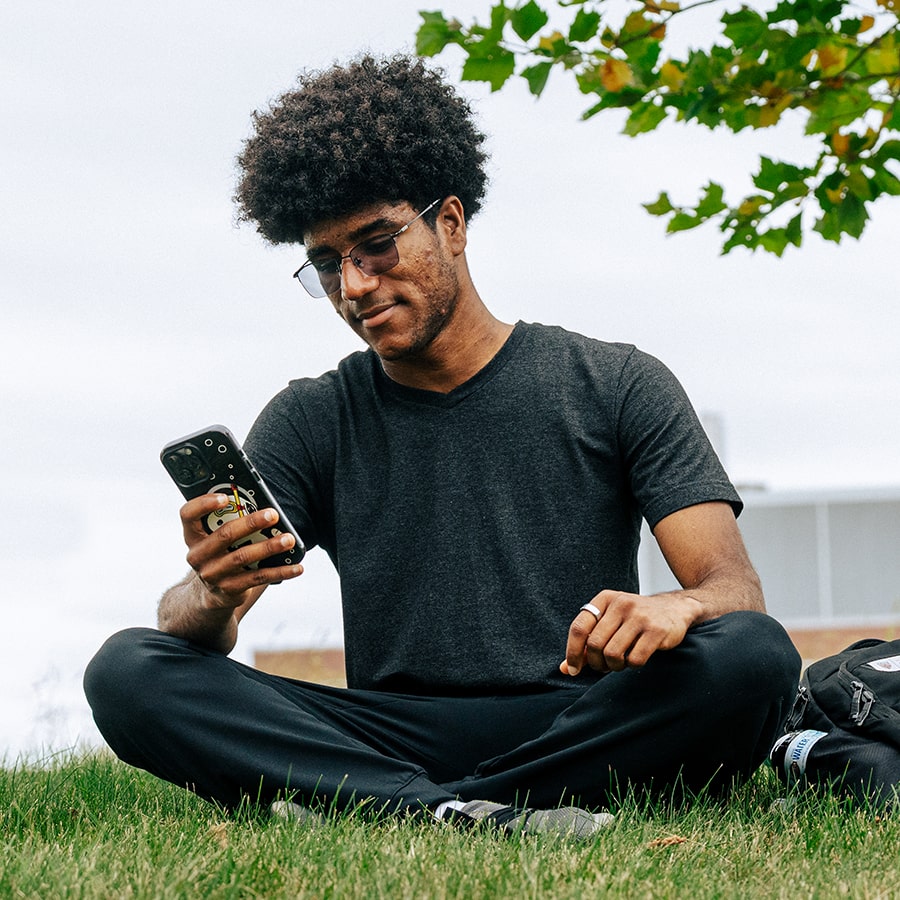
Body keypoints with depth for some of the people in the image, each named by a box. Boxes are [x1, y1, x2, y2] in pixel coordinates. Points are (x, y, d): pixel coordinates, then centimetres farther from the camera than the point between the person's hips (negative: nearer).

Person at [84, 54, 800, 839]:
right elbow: (184, 625, 2)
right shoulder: (311, 423, 12)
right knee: (127, 673, -20)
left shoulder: (617, 388, 7)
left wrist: (677, 607, -27)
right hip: (390, 736, 1)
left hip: (579, 734, -1)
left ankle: (361, 806, -28)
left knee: (754, 657, -32)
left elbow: (736, 589, -1)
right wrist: (215, 594, -25)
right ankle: (470, 815, -34)